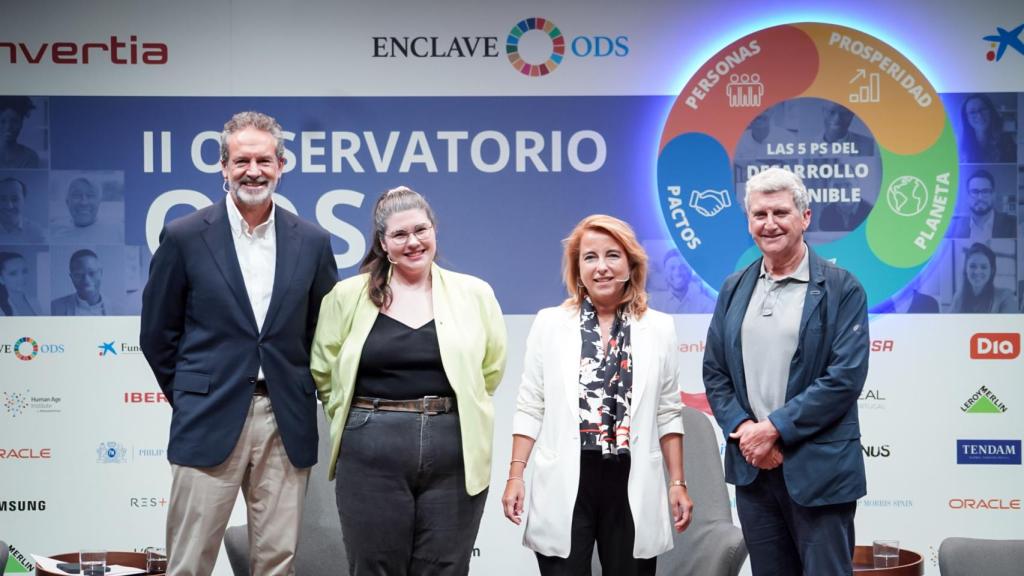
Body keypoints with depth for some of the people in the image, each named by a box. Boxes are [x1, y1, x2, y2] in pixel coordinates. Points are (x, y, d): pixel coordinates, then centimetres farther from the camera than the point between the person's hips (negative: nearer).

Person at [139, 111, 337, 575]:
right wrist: (189, 398, 6)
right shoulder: (185, 237, -1)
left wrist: (300, 394, 10)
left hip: (287, 425, 2)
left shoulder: (311, 241, 6)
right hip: (209, 422, -2)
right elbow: (158, 335, 5)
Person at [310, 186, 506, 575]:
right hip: (371, 451, -1)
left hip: (455, 451, 1)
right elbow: (323, 372, 10)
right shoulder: (348, 296, 3)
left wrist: (446, 411, 9)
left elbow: (491, 368, 13)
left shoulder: (474, 294, 5)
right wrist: (366, 416, 8)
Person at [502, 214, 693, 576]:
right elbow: (530, 408, 4)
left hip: (633, 486, 1)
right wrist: (515, 475, -2)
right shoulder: (550, 323, 4)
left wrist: (678, 482, 5)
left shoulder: (658, 328, 7)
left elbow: (668, 413, 9)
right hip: (565, 485, -1)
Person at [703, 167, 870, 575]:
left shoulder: (841, 289, -5)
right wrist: (743, 428, -7)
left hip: (818, 470, -5)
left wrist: (775, 428, -16)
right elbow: (715, 372, 10)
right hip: (753, 466, 5)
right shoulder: (734, 289, 11)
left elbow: (845, 377, -13)